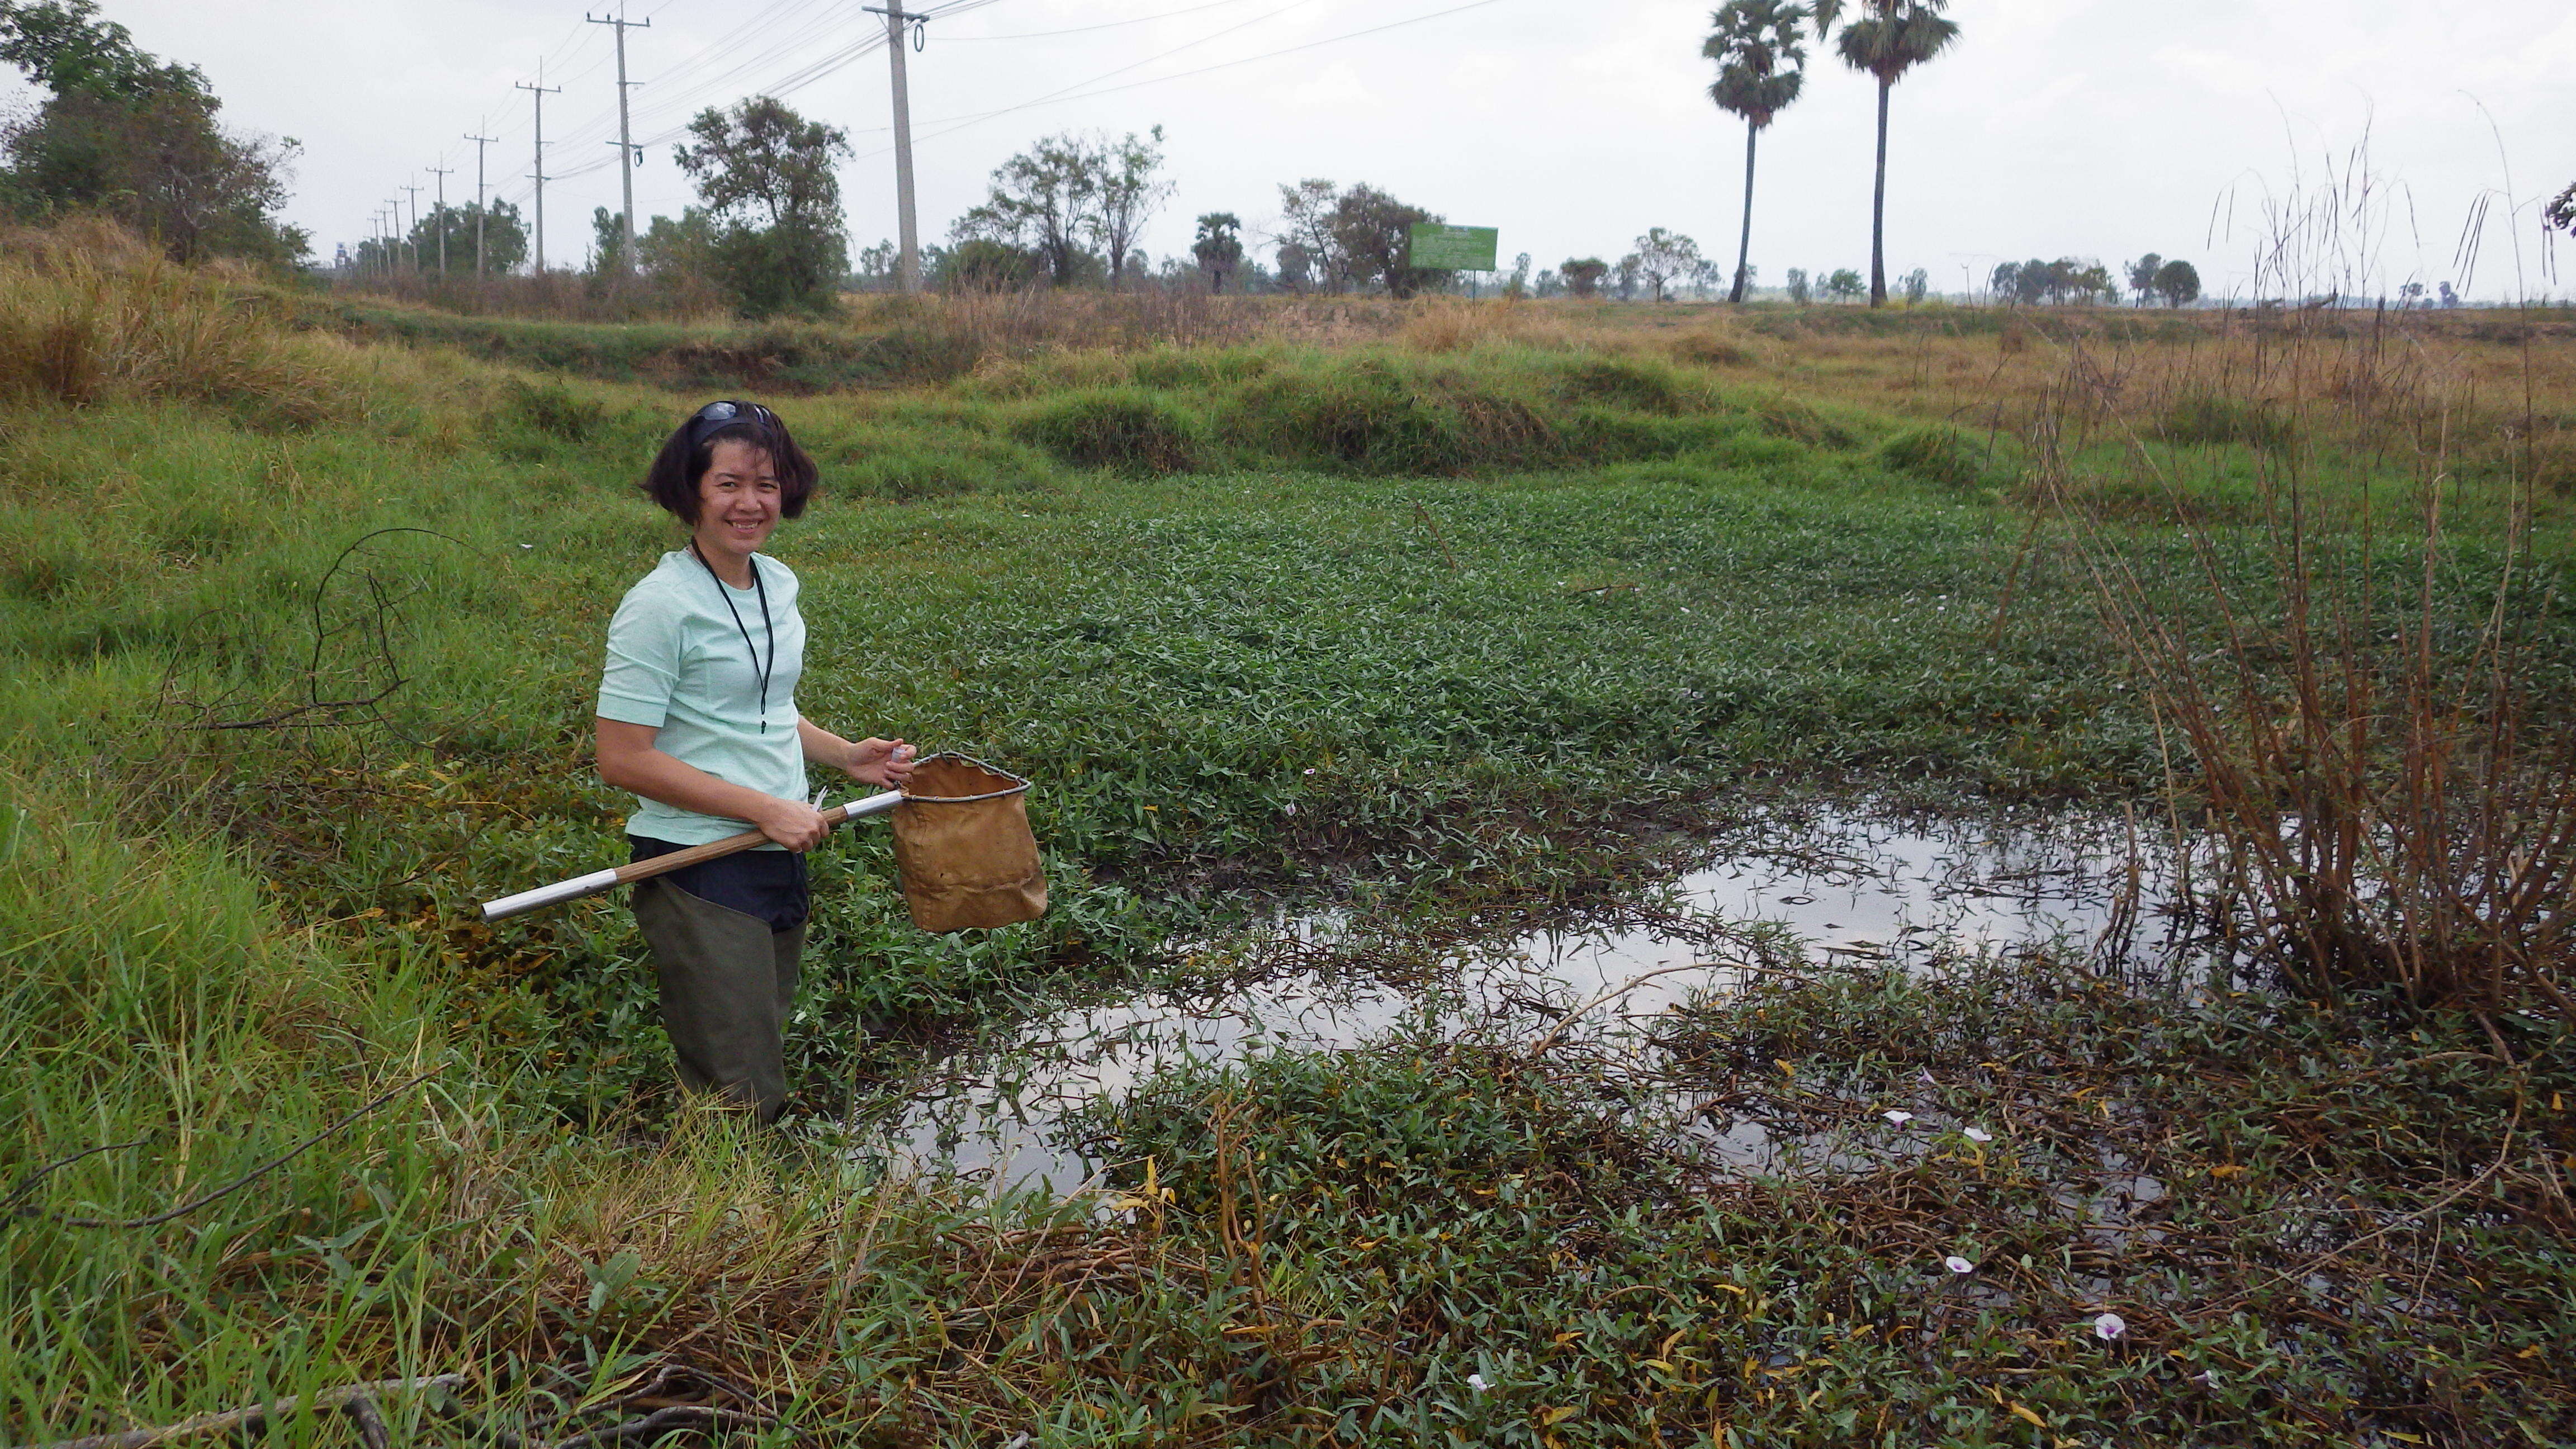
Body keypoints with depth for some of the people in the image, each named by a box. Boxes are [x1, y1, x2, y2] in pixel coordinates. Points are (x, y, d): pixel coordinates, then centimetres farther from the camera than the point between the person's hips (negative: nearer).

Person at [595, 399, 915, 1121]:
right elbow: (623, 760, -18)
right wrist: (766, 809, -18)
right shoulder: (660, 606, -15)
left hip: (780, 861, 8)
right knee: (740, 1101, -4)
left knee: (764, 1067, 19)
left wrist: (847, 755, 8)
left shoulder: (778, 584, 9)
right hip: (700, 877, -8)